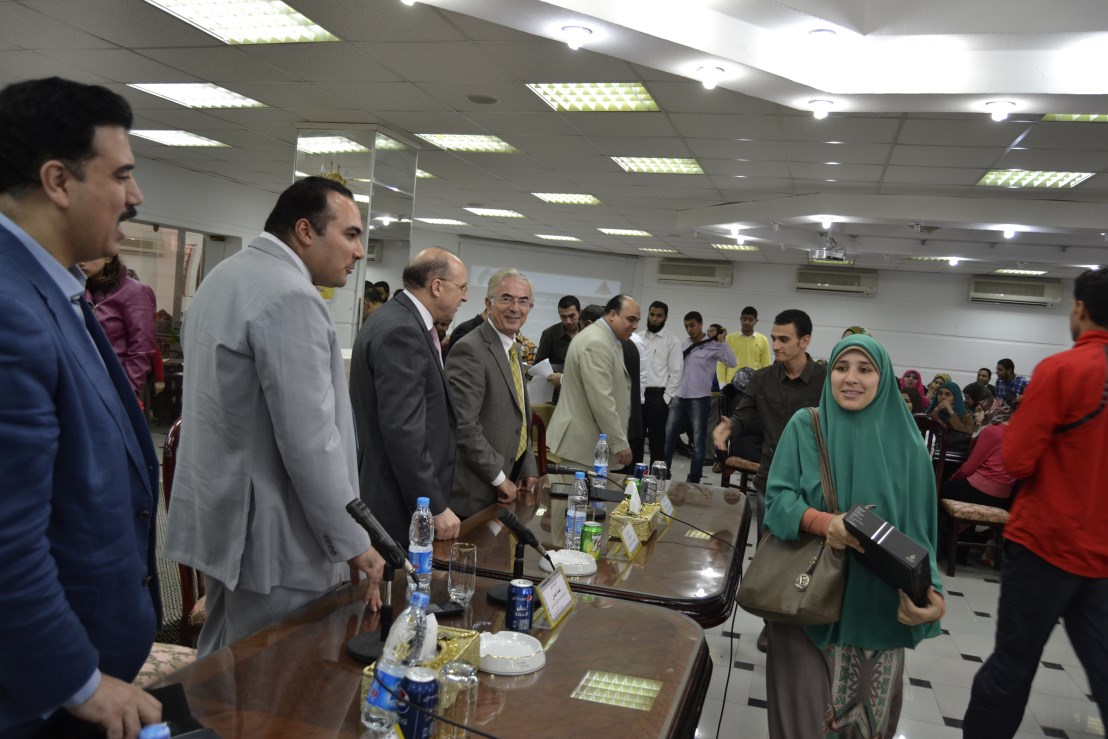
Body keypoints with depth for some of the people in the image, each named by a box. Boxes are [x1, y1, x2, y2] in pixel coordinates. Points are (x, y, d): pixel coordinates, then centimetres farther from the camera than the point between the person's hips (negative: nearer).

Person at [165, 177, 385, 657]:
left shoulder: (223, 276, 13)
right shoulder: (291, 298, -20)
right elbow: (310, 441, -24)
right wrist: (353, 544, -15)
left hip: (219, 518, 10)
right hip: (269, 538, -10)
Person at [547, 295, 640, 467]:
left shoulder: (605, 339, 14)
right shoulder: (596, 343, -18)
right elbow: (601, 400, -23)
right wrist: (620, 443, -19)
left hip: (588, 437, 10)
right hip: (582, 441, -10)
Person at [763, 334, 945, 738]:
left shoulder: (905, 443, -2)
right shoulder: (804, 427, -4)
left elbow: (917, 528, -3)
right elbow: (777, 497, -9)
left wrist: (928, 589, -20)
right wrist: (823, 522, -28)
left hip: (877, 606, 1)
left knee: (867, 706, 11)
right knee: (806, 705, 4)